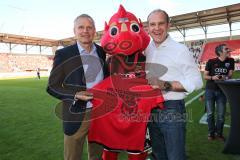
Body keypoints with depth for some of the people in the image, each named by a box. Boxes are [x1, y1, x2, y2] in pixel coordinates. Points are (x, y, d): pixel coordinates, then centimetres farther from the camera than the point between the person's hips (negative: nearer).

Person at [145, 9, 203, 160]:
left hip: (172, 111, -5)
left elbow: (196, 81, -14)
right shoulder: (145, 50, 6)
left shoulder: (180, 49, -9)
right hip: (151, 111, 5)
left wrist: (166, 85, -22)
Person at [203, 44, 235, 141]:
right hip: (210, 90, -2)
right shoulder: (211, 62, -6)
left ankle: (219, 133, 22)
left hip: (222, 91, 2)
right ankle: (211, 132, 22)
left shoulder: (230, 61, 3)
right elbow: (205, 76, -3)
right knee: (210, 113, 5)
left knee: (221, 114, 3)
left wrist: (225, 77, -19)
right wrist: (212, 77, -22)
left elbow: (230, 75, 4)